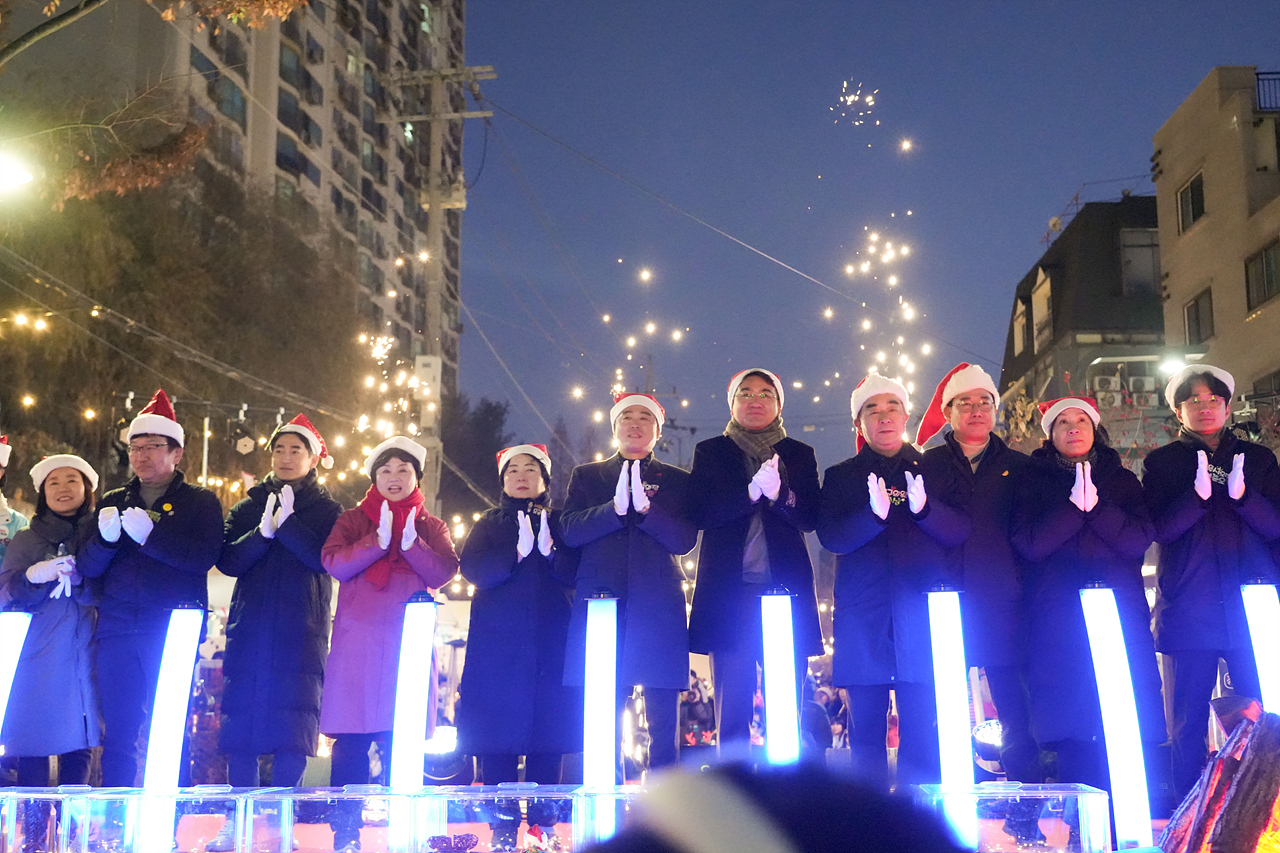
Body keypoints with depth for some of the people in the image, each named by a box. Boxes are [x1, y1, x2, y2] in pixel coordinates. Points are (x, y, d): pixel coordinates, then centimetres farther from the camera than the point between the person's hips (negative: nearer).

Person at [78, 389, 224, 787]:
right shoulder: (113, 501, 19)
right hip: (117, 630, 4)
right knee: (118, 732, 3)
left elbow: (204, 556, -10)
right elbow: (87, 567, 8)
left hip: (174, 630, -3)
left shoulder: (200, 501, 8)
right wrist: (106, 539, -13)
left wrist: (150, 534, -20)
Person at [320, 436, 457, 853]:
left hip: (409, 642, 1)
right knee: (351, 743, -4)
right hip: (357, 641, -1)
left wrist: (411, 542, -16)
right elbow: (333, 562, -4)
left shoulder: (431, 526, 15)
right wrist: (378, 540, -15)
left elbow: (443, 572, -2)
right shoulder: (352, 520, 13)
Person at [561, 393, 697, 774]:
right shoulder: (586, 476, 19)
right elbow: (570, 529, 2)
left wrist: (644, 508, -15)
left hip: (659, 609, 0)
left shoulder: (677, 481, 16)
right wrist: (615, 508, -15)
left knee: (663, 722, -4)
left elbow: (685, 539, 1)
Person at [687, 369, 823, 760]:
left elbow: (809, 517, 4)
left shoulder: (799, 455, 16)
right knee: (732, 709, -4)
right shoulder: (710, 452, 15)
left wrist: (779, 494, -16)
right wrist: (751, 491, -14)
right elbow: (700, 511, 0)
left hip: (786, 587, 1)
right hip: (729, 590, 0)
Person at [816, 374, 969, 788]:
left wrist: (924, 508, -18)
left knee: (921, 730, -7)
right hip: (863, 618, 1)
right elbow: (830, 536, -2)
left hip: (923, 612, 0)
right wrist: (873, 514, -20)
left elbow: (961, 531, 2)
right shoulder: (840, 477, 14)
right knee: (866, 730, 0)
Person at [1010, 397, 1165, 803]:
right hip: (1058, 614, -1)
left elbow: (1140, 539, 1)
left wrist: (1096, 506, -12)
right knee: (1071, 732, -8)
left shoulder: (1122, 480, 16)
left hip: (1120, 612, 1)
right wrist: (1074, 505, -13)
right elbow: (1028, 543, -3)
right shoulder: (1034, 481, 12)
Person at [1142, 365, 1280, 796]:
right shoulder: (1162, 462, 9)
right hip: (1191, 610, -1)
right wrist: (1198, 494, -20)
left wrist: (1242, 494, -15)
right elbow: (1161, 528, -3)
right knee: (1189, 721, 1)